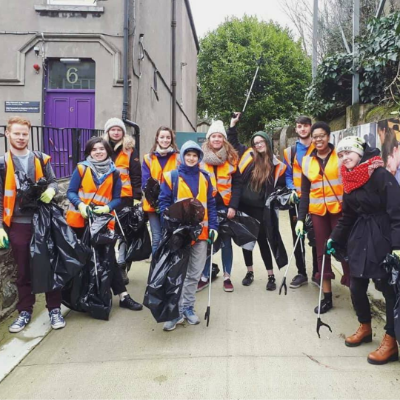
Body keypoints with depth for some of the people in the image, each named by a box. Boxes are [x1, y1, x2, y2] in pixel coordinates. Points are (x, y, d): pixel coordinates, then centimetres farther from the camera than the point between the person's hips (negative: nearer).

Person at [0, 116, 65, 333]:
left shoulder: (41, 159, 6)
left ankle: (54, 309, 18)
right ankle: (25, 312, 22)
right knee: (23, 270, 8)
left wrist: (51, 190, -12)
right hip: (18, 224, -1)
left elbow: (53, 182, 12)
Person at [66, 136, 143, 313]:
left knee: (109, 258, 0)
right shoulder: (81, 168, -1)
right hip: (80, 220, 0)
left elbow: (117, 199, 3)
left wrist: (107, 208, -16)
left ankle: (123, 295, 2)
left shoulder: (114, 173, 3)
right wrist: (80, 205, -22)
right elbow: (71, 192, -3)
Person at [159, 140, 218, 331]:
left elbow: (211, 204, 11)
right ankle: (177, 311, 10)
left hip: (201, 232, 3)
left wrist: (213, 226, 3)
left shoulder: (204, 177, 11)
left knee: (195, 273, 10)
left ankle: (188, 307, 23)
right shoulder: (171, 176, 0)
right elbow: (164, 202, -3)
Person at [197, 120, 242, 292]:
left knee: (226, 241, 8)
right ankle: (204, 276, 19)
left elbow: (237, 183, 0)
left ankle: (227, 276, 20)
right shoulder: (200, 157, 1)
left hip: (225, 206, 1)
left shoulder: (231, 157, 3)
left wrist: (233, 206, -9)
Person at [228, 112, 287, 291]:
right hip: (243, 205, 2)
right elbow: (233, 142, 15)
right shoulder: (247, 154, 3)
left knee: (262, 240, 1)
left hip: (260, 208, -2)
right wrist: (233, 123, 9)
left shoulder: (275, 165, 0)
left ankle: (271, 276, 13)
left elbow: (281, 185, 9)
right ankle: (250, 272, 26)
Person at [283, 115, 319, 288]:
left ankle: (316, 273, 18)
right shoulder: (289, 151, 8)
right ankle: (301, 273, 18)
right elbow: (287, 175, 6)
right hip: (296, 200, 2)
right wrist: (292, 190, -11)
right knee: (298, 238, 7)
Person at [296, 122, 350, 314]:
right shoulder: (307, 161, 7)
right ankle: (327, 297, 16)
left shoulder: (340, 156, -2)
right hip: (318, 212, 3)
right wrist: (301, 218, 2)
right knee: (322, 253, 6)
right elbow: (305, 192, 9)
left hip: (340, 210, -3)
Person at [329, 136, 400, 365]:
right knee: (356, 286, 10)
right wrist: (335, 239, 15)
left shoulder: (380, 174, -14)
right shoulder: (350, 179, 9)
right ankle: (365, 328, 33)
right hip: (359, 239, 7)